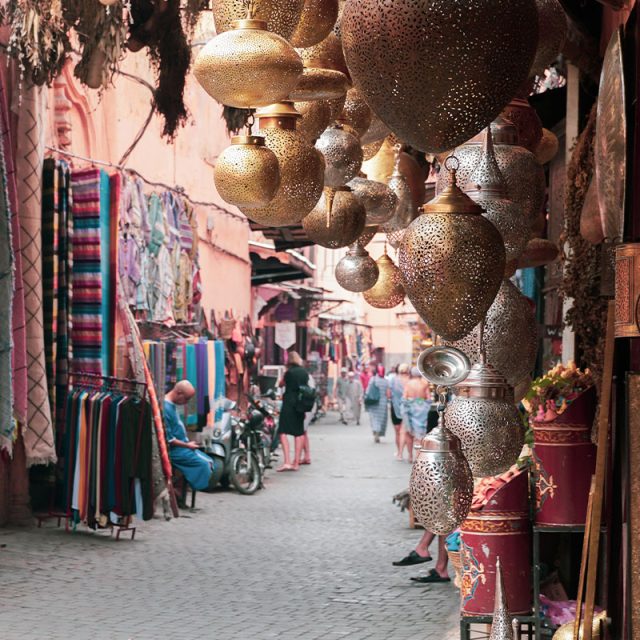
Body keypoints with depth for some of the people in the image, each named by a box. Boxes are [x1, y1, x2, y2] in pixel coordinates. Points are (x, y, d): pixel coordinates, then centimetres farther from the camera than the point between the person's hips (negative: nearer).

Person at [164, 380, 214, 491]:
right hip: (174, 450, -10)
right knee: (203, 464, -16)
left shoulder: (172, 405, 8)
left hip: (182, 446, 10)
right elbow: (168, 439, -23)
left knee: (209, 462, 5)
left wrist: (188, 443, 12)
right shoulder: (166, 408, -24)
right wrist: (187, 445, -14)